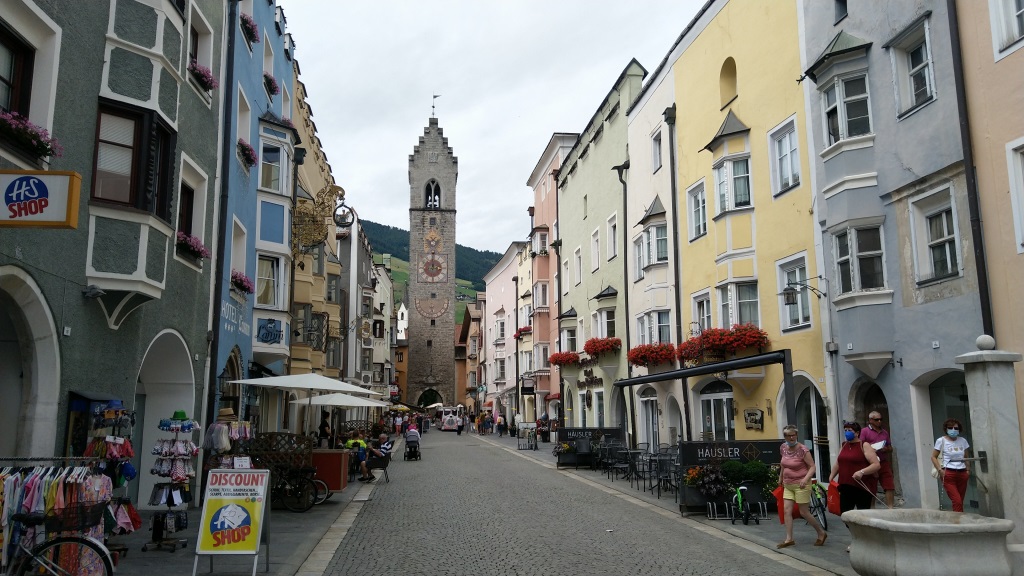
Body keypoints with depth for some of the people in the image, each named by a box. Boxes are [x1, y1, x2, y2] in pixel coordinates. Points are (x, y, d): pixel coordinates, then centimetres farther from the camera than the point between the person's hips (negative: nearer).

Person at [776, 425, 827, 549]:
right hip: (788, 485, 6)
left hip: (801, 485, -6)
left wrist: (806, 479, -29)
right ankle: (789, 539, 4)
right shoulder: (783, 448, 3)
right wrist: (780, 477, 26)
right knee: (787, 511, 0)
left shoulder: (803, 450, -16)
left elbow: (812, 467, -15)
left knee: (804, 512, 1)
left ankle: (821, 533, 22)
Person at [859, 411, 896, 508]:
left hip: (884, 463, 4)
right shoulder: (865, 431, -1)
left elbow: (890, 448, 20)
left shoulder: (885, 432, 16)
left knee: (890, 487, -3)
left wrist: (886, 449, -2)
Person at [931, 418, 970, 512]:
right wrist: (940, 470, -10)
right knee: (957, 502, -13)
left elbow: (967, 457, 22)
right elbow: (933, 457, 0)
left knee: (960, 502, 5)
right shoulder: (941, 440, -2)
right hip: (948, 474, -4)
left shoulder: (963, 440, 10)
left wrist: (968, 470, 9)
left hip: (962, 474, 5)